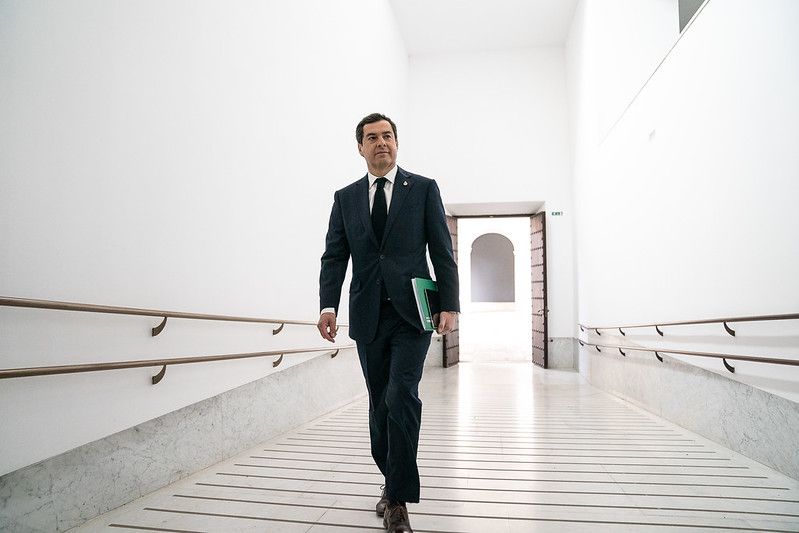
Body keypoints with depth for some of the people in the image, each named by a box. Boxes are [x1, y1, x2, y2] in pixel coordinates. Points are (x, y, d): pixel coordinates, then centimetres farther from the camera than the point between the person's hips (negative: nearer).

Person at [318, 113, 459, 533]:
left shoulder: (423, 189, 5)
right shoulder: (345, 198, 12)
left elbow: (442, 252, 1)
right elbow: (334, 257, 5)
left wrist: (450, 305, -8)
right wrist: (328, 304, -10)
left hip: (411, 313, -3)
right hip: (368, 317, 3)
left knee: (401, 397, -14)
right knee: (380, 404, 10)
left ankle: (398, 499, 0)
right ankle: (393, 482, 29)